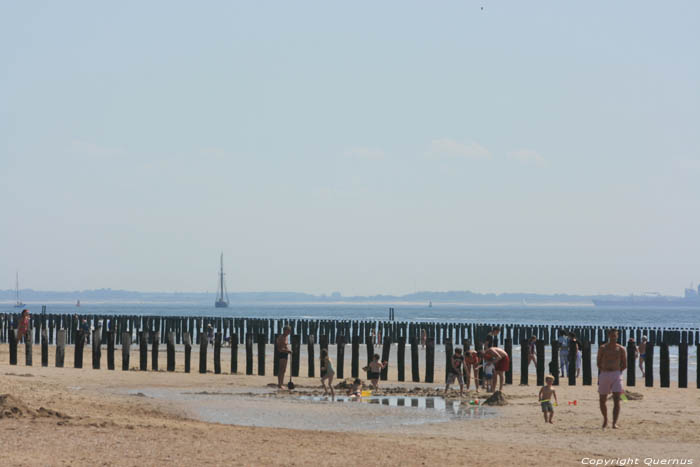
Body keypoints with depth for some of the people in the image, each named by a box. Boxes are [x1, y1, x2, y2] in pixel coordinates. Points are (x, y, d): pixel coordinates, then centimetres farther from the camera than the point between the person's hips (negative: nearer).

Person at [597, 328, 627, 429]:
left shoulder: (621, 349, 1)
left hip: (616, 375, -1)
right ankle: (605, 419, 31)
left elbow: (624, 365, 10)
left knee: (617, 400, -14)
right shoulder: (602, 348, 1)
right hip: (604, 375, 1)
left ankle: (614, 423, -17)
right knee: (602, 400, 8)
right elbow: (599, 362, 10)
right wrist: (605, 371, 10)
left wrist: (616, 371, 9)